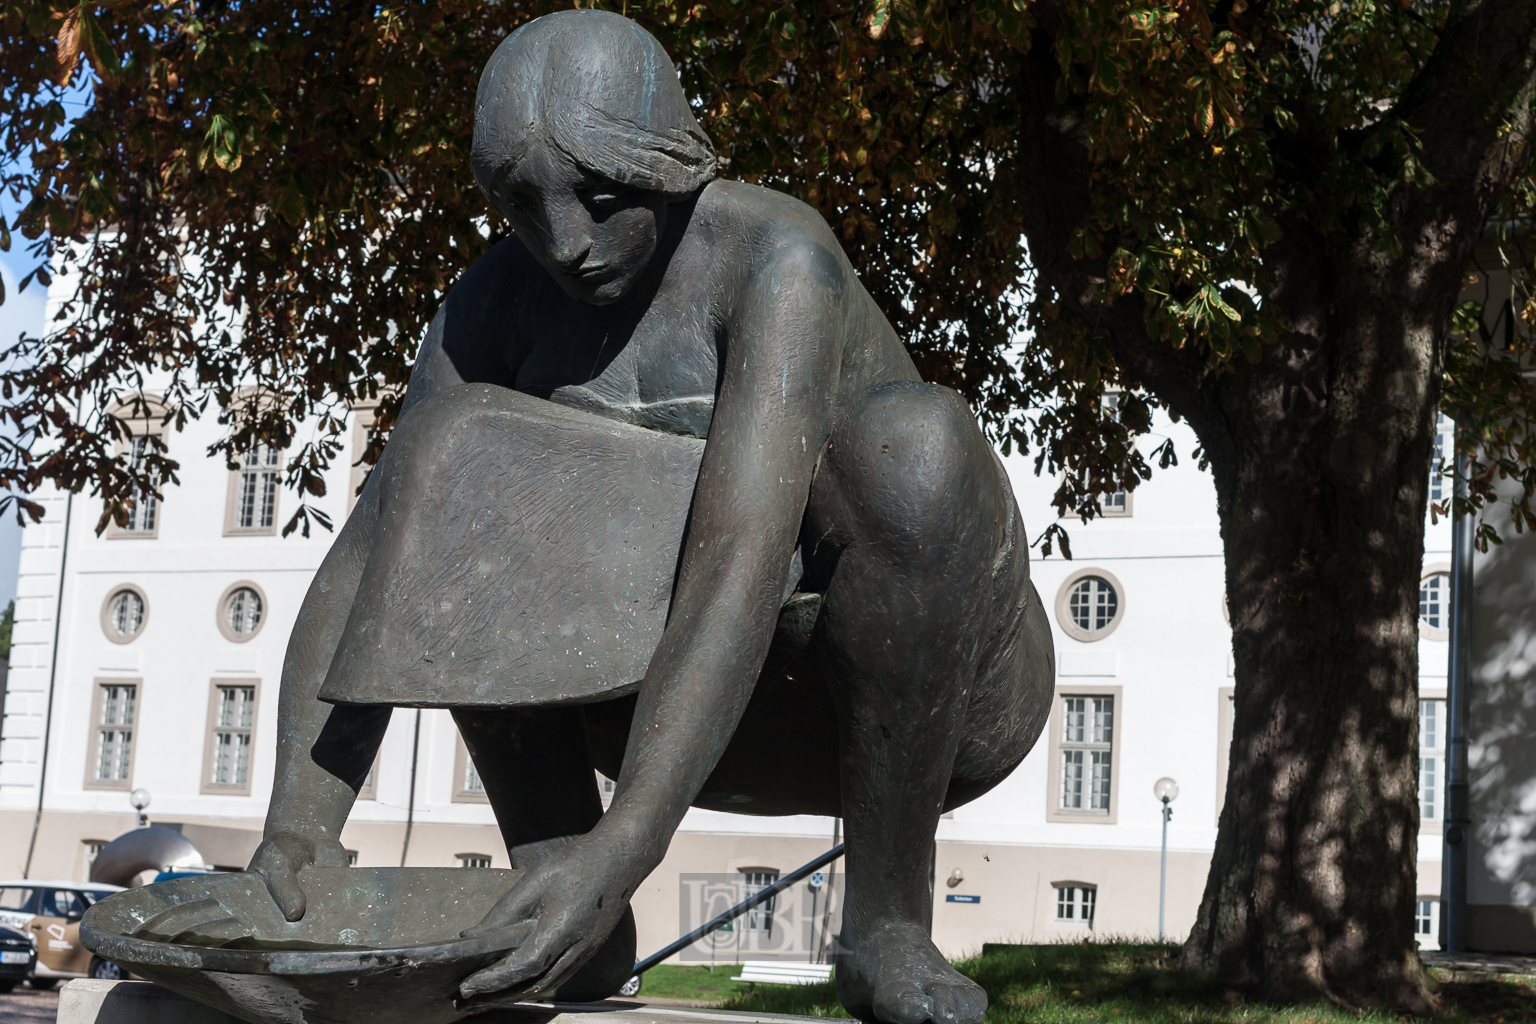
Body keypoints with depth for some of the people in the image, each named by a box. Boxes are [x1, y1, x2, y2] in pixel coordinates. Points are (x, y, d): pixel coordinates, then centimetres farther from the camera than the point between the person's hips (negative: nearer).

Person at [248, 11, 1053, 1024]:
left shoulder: (777, 256, -25)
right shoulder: (498, 301, -9)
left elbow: (744, 555, -38)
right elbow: (370, 555, -16)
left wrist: (623, 849, -48)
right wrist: (302, 818, -31)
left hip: (940, 696, -4)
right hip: (725, 718, 4)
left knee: (910, 434, -34)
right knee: (451, 464, -14)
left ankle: (889, 919, -20)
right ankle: (562, 918, -13)